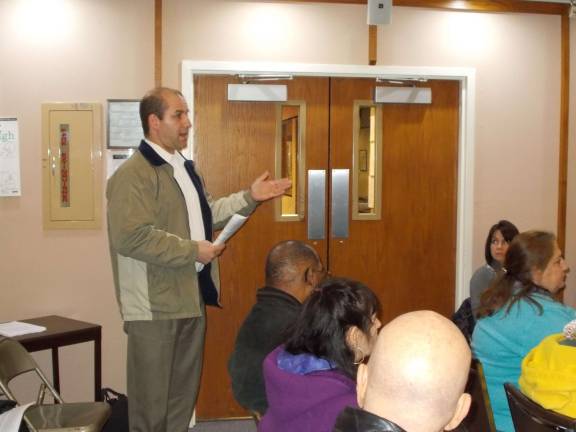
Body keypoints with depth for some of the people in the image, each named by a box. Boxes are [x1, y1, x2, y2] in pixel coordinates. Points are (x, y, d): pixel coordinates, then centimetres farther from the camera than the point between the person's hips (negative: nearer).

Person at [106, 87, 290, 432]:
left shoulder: (185, 168, 15)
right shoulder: (133, 174, -17)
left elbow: (205, 215, 24)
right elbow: (132, 237, -26)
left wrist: (249, 197, 14)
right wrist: (194, 251, -20)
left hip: (191, 297, 9)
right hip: (155, 305, -9)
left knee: (184, 396, 18)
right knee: (152, 399, 3)